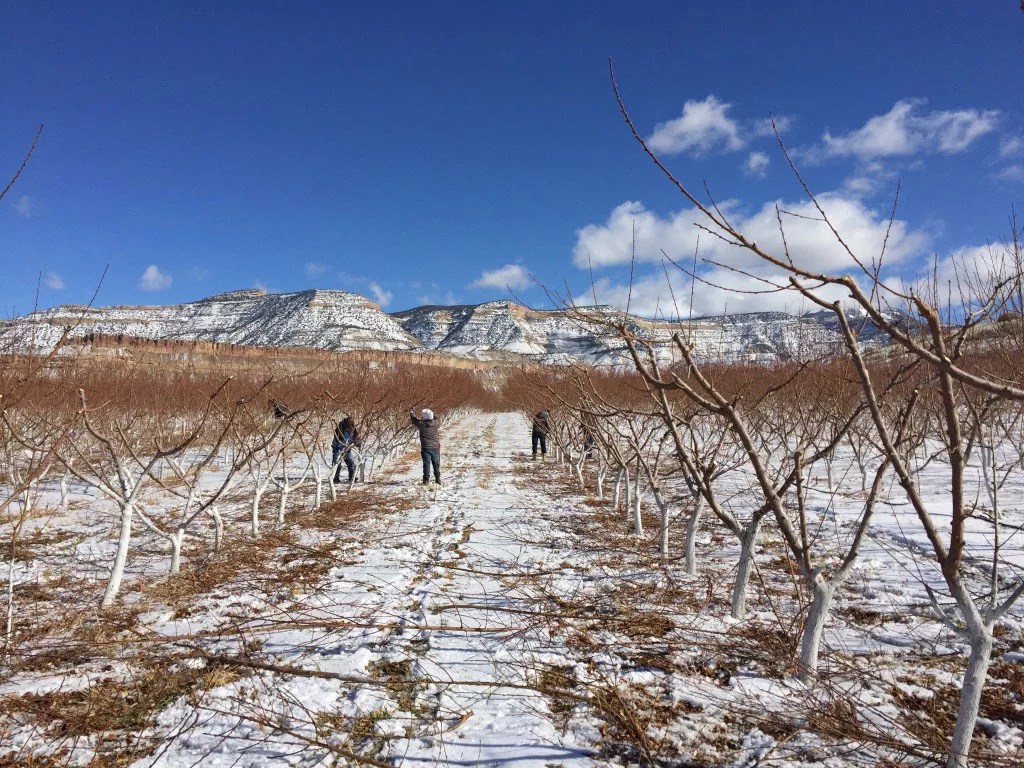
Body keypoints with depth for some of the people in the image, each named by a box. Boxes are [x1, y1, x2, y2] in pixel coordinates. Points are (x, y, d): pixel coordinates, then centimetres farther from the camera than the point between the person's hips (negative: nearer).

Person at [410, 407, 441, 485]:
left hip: (426, 448, -3)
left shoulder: (422, 424, -13)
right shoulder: (436, 423, -4)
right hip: (435, 447, 3)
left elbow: (414, 420, 4)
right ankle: (438, 479, 16)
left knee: (426, 463, 2)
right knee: (436, 464, 12)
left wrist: (411, 412, 23)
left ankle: (426, 479, -1)